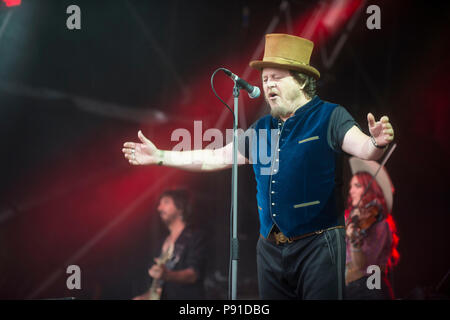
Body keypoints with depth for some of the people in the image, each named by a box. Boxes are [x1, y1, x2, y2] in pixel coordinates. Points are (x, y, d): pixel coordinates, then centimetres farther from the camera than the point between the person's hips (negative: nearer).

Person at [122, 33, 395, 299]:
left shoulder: (328, 117, -3)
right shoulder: (262, 129, 15)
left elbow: (362, 148, -19)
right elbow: (216, 158, 22)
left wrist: (376, 143, -43)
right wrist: (160, 157, 21)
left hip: (317, 246, -6)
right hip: (271, 248, 6)